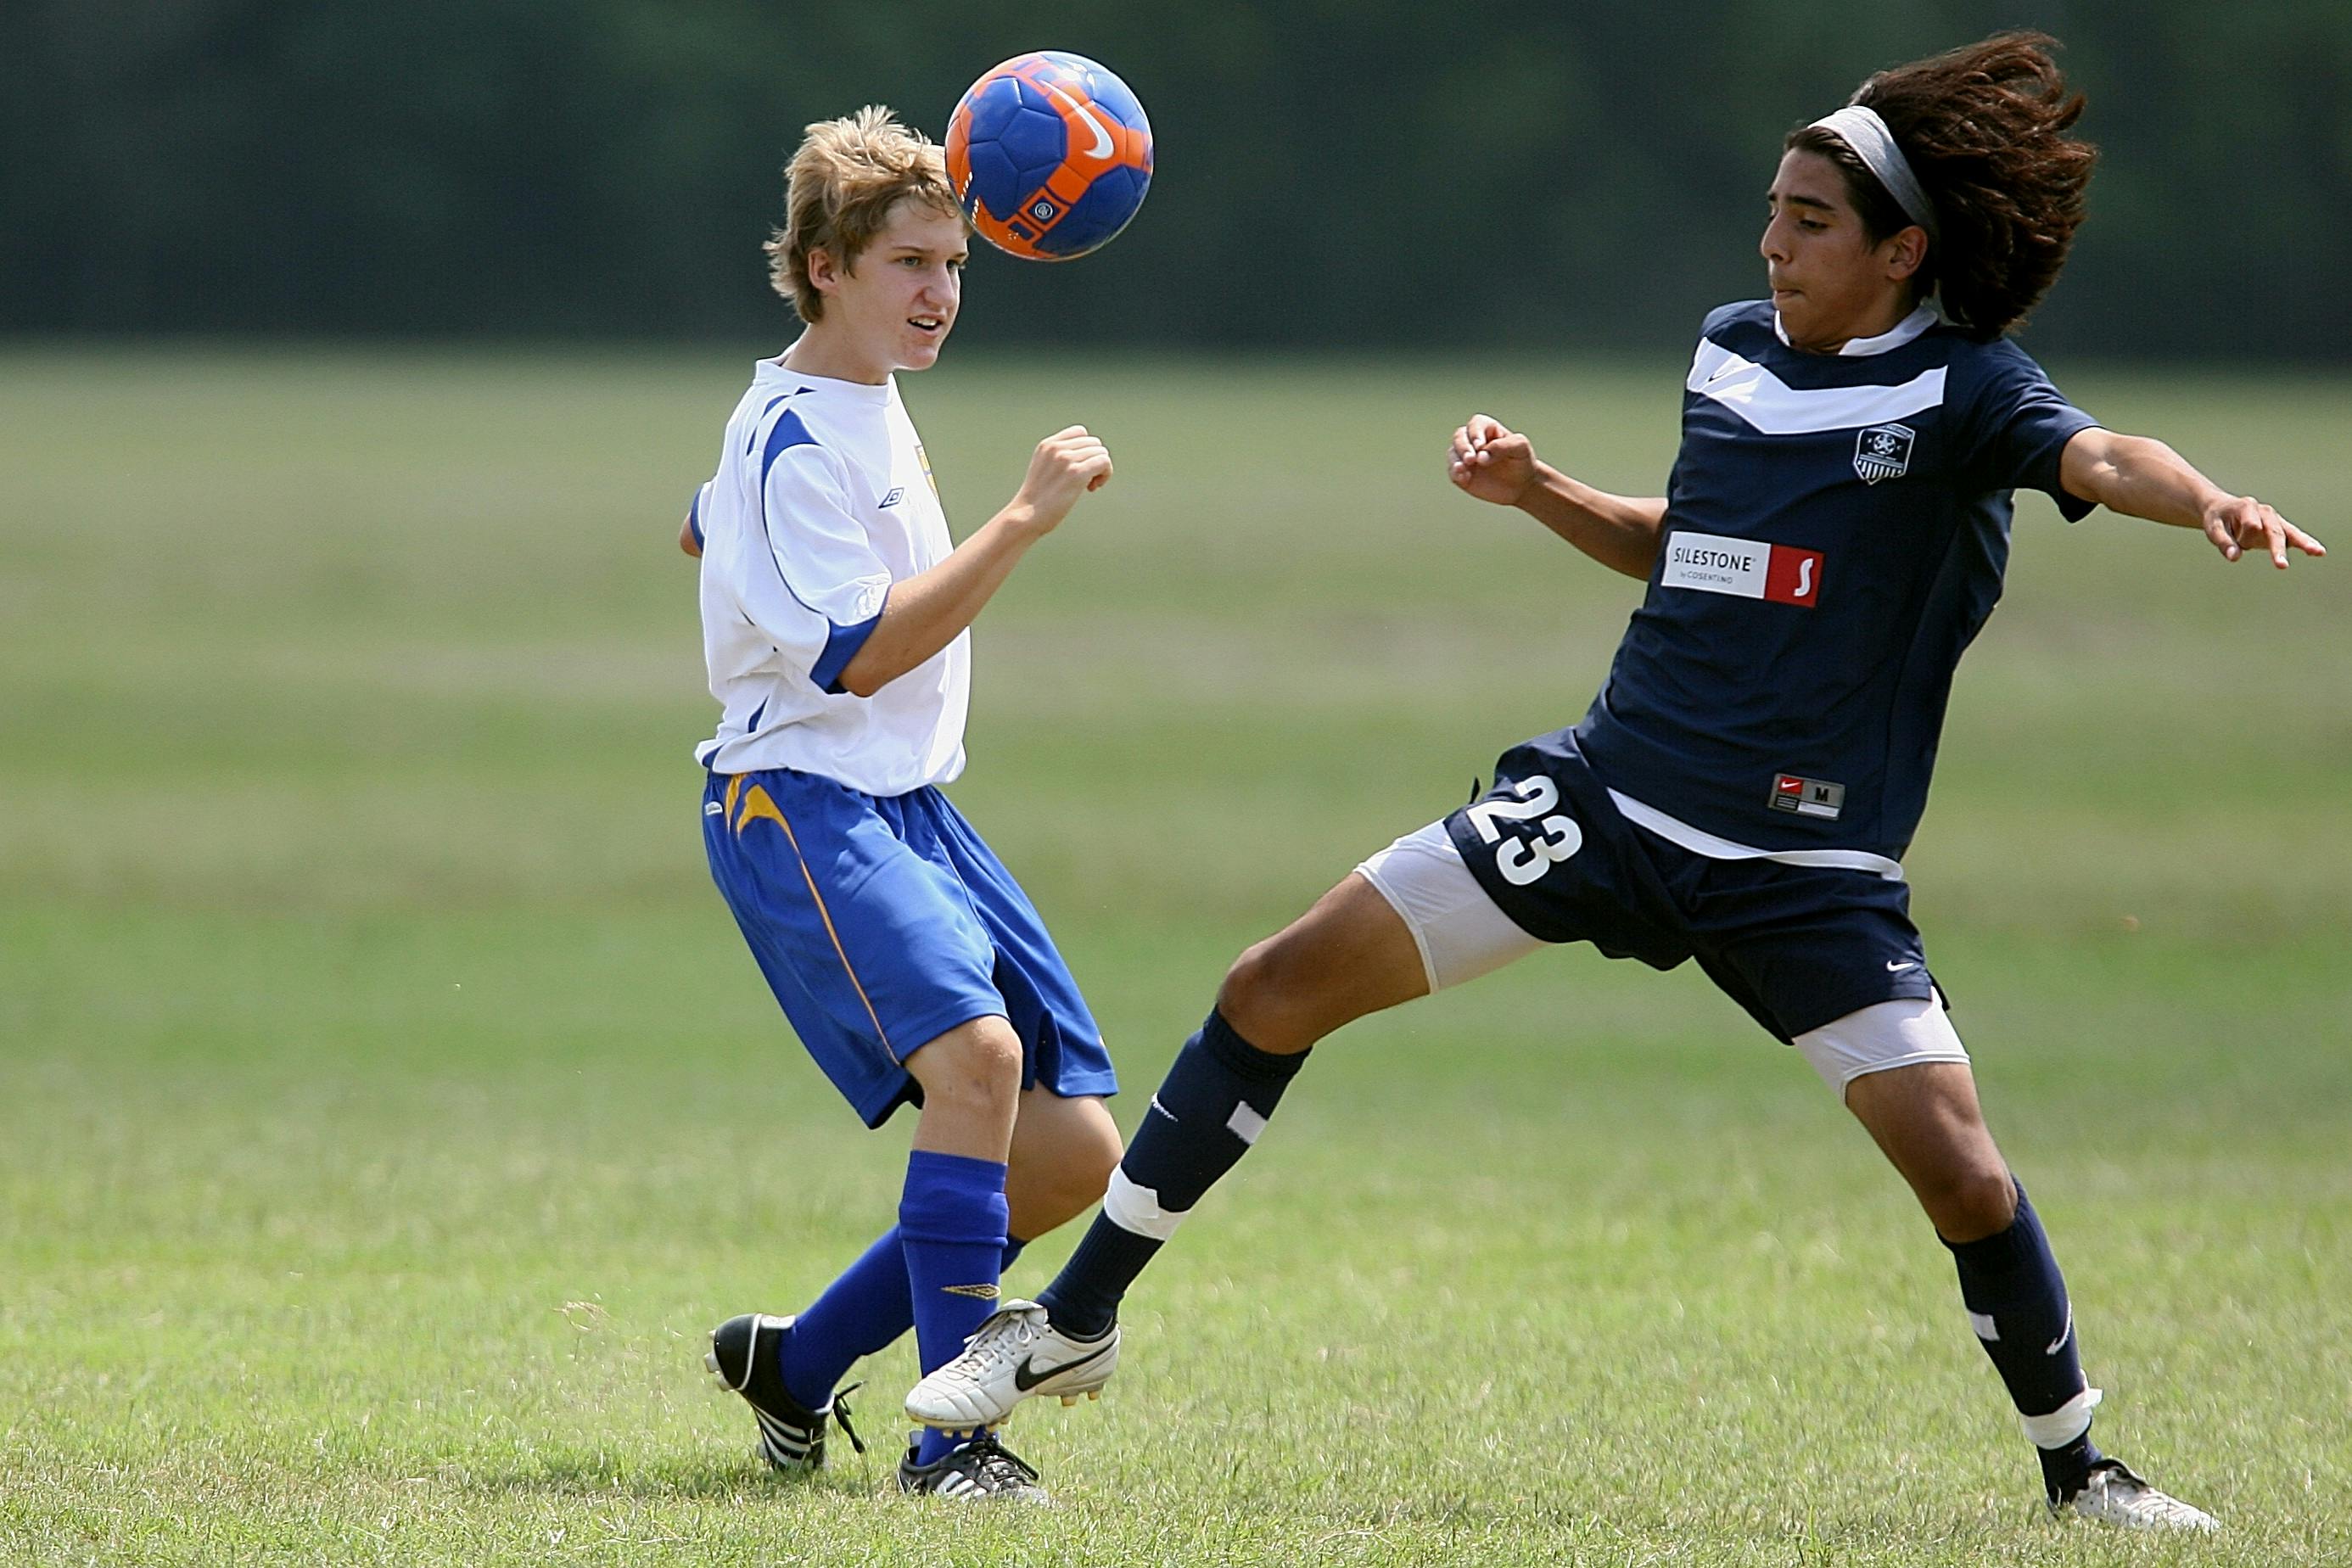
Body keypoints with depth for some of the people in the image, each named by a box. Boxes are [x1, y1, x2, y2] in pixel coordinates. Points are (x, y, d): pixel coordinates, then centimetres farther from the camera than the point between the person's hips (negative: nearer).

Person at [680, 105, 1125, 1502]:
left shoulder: (867, 409, 16)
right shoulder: (797, 441, -14)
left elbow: (705, 533, 33)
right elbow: (859, 654, -23)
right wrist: (1026, 520, -23)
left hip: (909, 809, 10)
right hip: (801, 808, -10)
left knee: (1076, 1152, 2)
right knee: (977, 1049, -34)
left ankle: (797, 1365, 18)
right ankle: (951, 1435, -31)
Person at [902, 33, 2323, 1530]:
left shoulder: (1962, 389, -10)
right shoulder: (1731, 351, 7)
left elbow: (2094, 455, -32)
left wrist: (2210, 503, -53)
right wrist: (1540, 492, 10)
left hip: (1808, 870, -5)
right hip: (1609, 793, 5)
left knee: (1966, 1179, -15)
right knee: (1278, 990, -2)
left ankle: (2081, 1468, 11)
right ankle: (1074, 1324, 10)